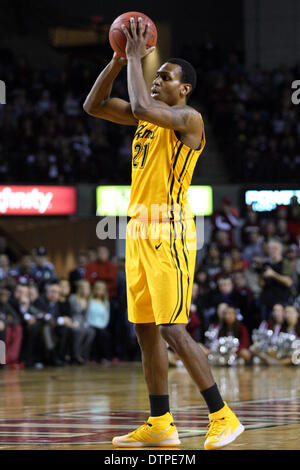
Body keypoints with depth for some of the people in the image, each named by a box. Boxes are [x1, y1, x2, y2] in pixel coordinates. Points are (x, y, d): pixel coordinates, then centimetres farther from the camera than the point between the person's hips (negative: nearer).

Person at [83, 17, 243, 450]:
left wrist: (135, 59, -15)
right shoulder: (149, 116, 15)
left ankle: (223, 417, -7)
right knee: (146, 330, 9)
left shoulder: (189, 118, -10)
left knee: (173, 330, -12)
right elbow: (94, 106, 15)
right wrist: (119, 60, 4)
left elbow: (141, 107, -27)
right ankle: (160, 425, 15)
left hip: (169, 233, -9)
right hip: (139, 231, 9)